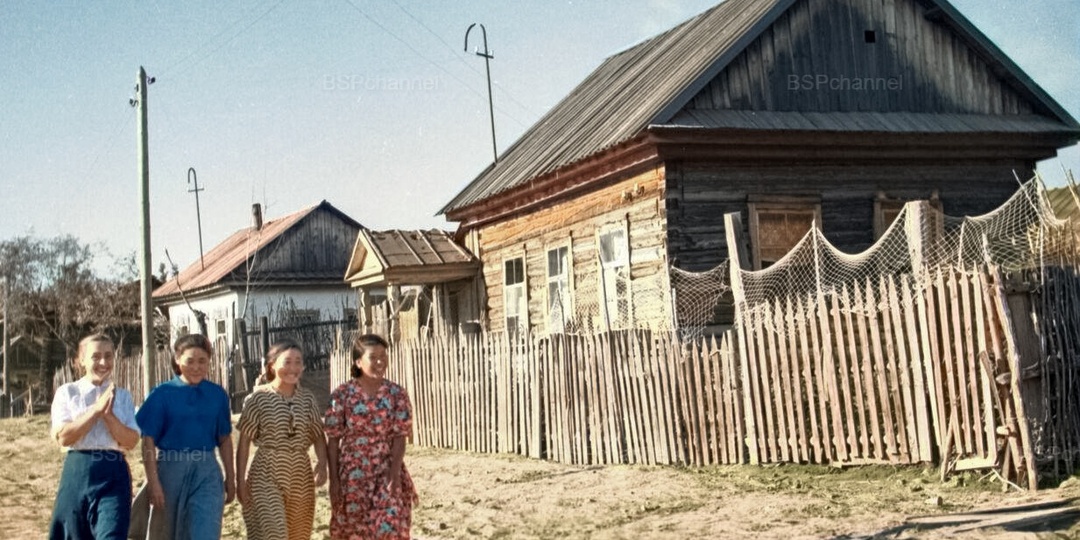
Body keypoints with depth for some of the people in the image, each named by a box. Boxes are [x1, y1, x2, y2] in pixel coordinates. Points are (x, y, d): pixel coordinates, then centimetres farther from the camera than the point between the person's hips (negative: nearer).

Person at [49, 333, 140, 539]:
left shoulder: (123, 397, 9)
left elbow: (131, 441, -1)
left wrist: (108, 414, -14)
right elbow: (63, 437, -8)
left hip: (114, 475, 0)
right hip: (77, 473, 0)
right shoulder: (67, 393, 5)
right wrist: (96, 409, -14)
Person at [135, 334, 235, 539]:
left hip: (206, 471, 1)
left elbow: (224, 439, 10)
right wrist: (153, 481, -11)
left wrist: (230, 478, 11)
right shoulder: (163, 394, -4)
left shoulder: (217, 394, 4)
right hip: (171, 469, -1)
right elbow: (148, 441, -5)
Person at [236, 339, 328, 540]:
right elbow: (244, 442, -3)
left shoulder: (307, 398, 5)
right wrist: (240, 480, -6)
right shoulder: (259, 397, -7)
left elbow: (318, 436, 7)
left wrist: (322, 464, -12)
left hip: (300, 476, 5)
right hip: (267, 475, -4)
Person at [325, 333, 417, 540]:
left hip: (387, 472, 0)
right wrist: (333, 479, -4)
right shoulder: (342, 395, -5)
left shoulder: (397, 394, -2)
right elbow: (333, 439, -2)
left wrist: (395, 473, -15)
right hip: (352, 473, 0)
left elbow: (400, 437, -5)